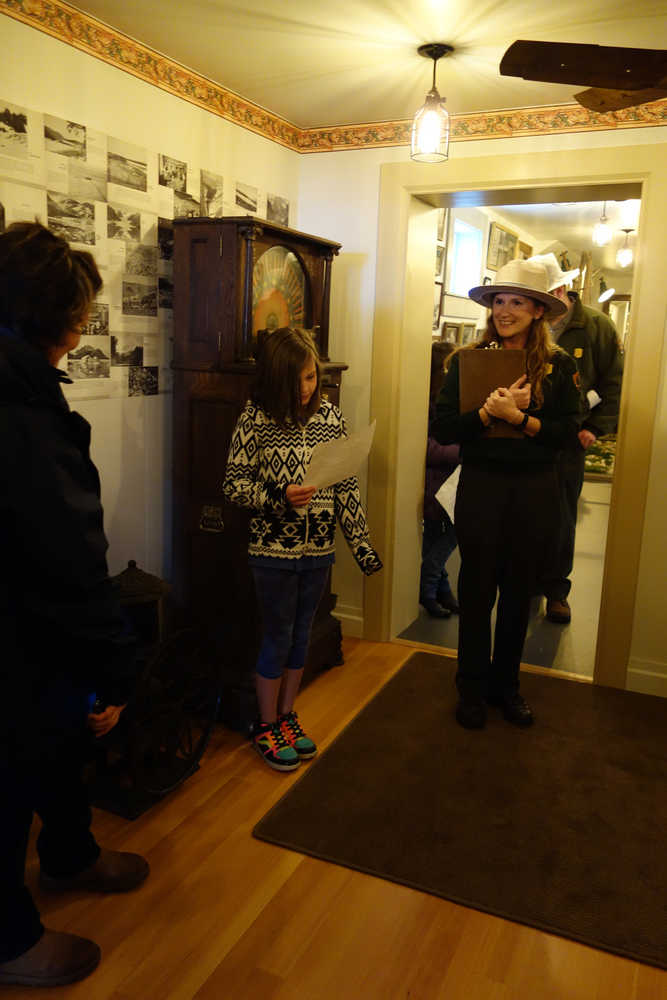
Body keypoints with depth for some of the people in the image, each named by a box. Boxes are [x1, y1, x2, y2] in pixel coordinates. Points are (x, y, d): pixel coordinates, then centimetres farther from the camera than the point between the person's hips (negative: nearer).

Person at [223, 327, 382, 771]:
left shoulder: (330, 415, 0)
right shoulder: (256, 419, -10)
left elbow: (347, 484, 3)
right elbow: (234, 484, -7)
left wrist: (362, 542, -1)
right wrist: (279, 497, -23)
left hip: (319, 551, 4)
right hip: (274, 551, -4)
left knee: (302, 635, 16)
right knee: (278, 637, 7)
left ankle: (287, 716, 34)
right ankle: (267, 727, 27)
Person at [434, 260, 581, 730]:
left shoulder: (560, 366, -1)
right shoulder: (467, 360, -3)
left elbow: (567, 430, -9)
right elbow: (443, 428, -10)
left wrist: (517, 417, -22)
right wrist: (490, 411, -23)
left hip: (536, 491, 1)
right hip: (480, 485, -1)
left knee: (519, 590, 13)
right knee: (477, 588, 9)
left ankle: (506, 683, 32)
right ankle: (472, 687, 26)